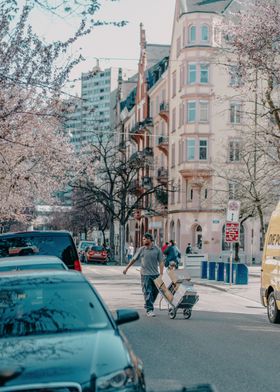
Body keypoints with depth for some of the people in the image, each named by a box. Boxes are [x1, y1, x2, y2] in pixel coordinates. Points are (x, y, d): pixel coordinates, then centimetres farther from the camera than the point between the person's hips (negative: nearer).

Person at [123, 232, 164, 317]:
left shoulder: (157, 250, 1)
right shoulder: (141, 250, 3)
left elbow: (161, 262, 0)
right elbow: (134, 259, 12)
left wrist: (161, 274, -7)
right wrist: (126, 268, 16)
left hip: (155, 275, 1)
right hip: (145, 275, -1)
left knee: (155, 292, 8)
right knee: (147, 292, -5)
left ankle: (147, 306, 27)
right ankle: (149, 310, -3)